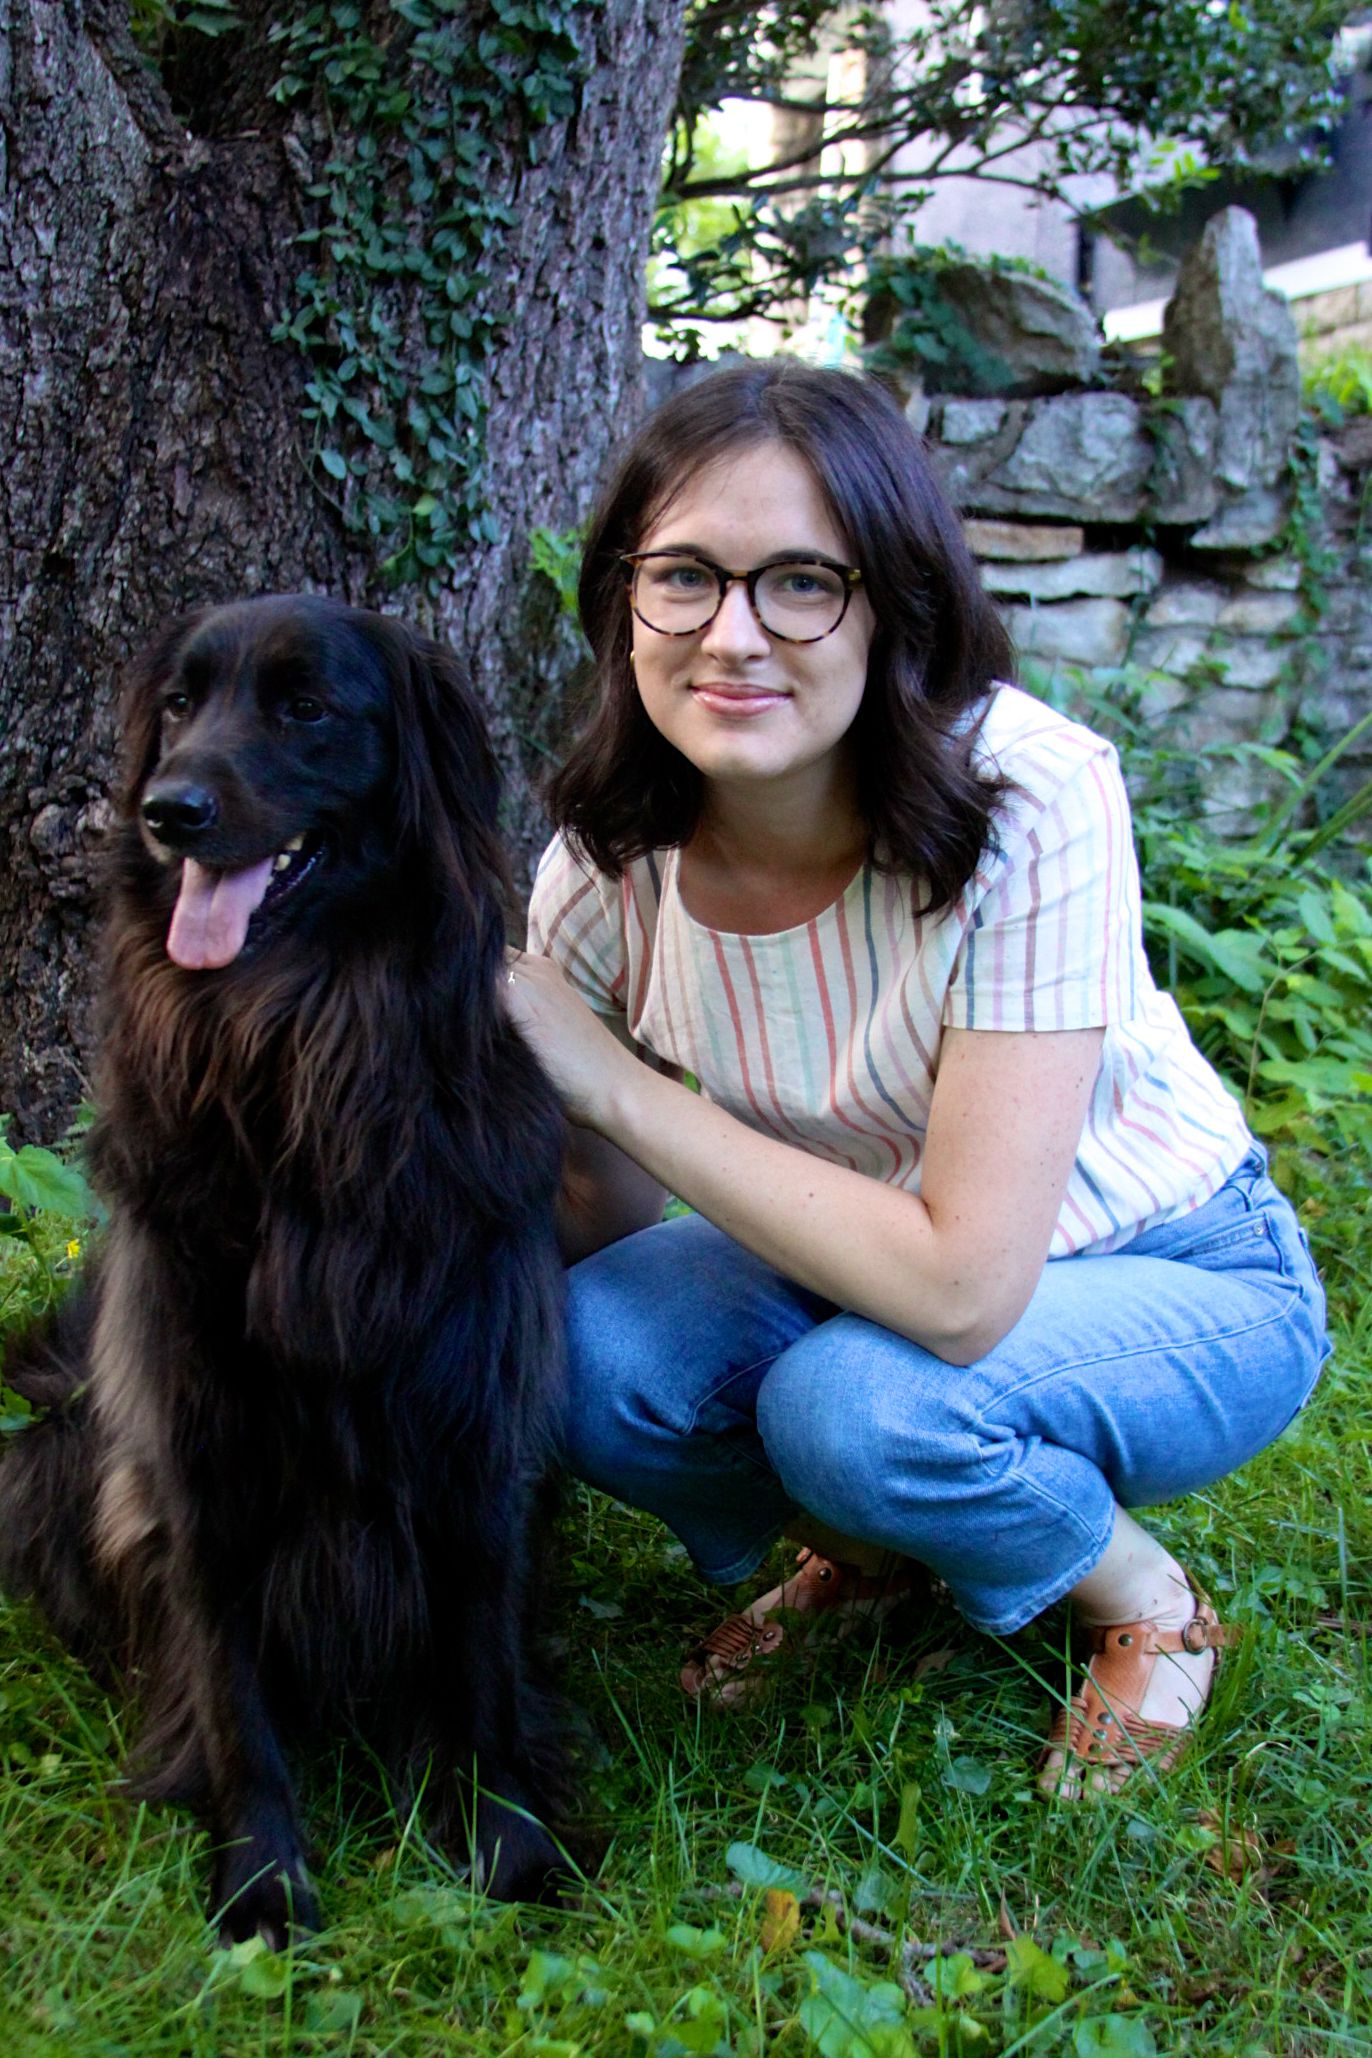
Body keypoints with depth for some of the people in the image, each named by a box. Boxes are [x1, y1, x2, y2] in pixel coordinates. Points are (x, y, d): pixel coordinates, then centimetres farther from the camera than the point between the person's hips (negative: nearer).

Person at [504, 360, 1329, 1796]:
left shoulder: (1029, 797, -30)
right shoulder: (610, 858, -15)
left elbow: (962, 1288, -33)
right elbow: (603, 1229, -5)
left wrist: (615, 1084, -30)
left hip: (1178, 1282, -4)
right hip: (870, 1260, 4)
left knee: (853, 1402, -33)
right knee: (576, 1347, -22)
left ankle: (1150, 1603, 1)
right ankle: (869, 1548, 10)